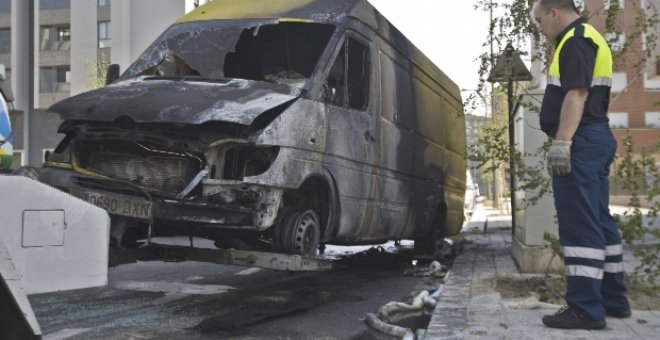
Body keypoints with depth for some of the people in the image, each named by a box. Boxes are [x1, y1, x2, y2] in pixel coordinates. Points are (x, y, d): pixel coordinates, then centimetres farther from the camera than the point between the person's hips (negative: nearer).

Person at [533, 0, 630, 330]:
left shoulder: (575, 40, -10)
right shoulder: (586, 38, 23)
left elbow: (576, 94, -22)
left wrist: (561, 142, -27)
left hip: (580, 141, -11)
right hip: (595, 138, 11)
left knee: (579, 223, -11)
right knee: (598, 220, 13)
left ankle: (585, 307, -10)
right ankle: (612, 298, 19)